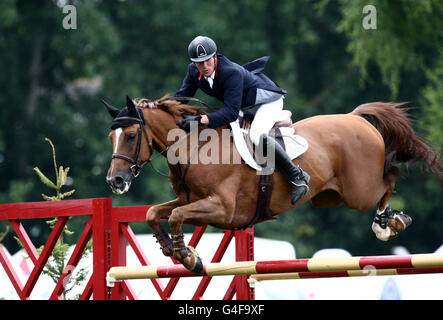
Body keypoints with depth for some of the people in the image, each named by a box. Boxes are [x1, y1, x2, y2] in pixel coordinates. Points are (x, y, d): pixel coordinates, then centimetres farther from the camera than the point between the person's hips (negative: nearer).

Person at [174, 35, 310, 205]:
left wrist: (201, 120, -52)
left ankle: (297, 177, -21)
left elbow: (231, 112, -41)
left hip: (268, 100, -9)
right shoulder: (193, 71, -15)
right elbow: (181, 96, -6)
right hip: (244, 107, 9)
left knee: (257, 136, -33)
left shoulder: (232, 73, -38)